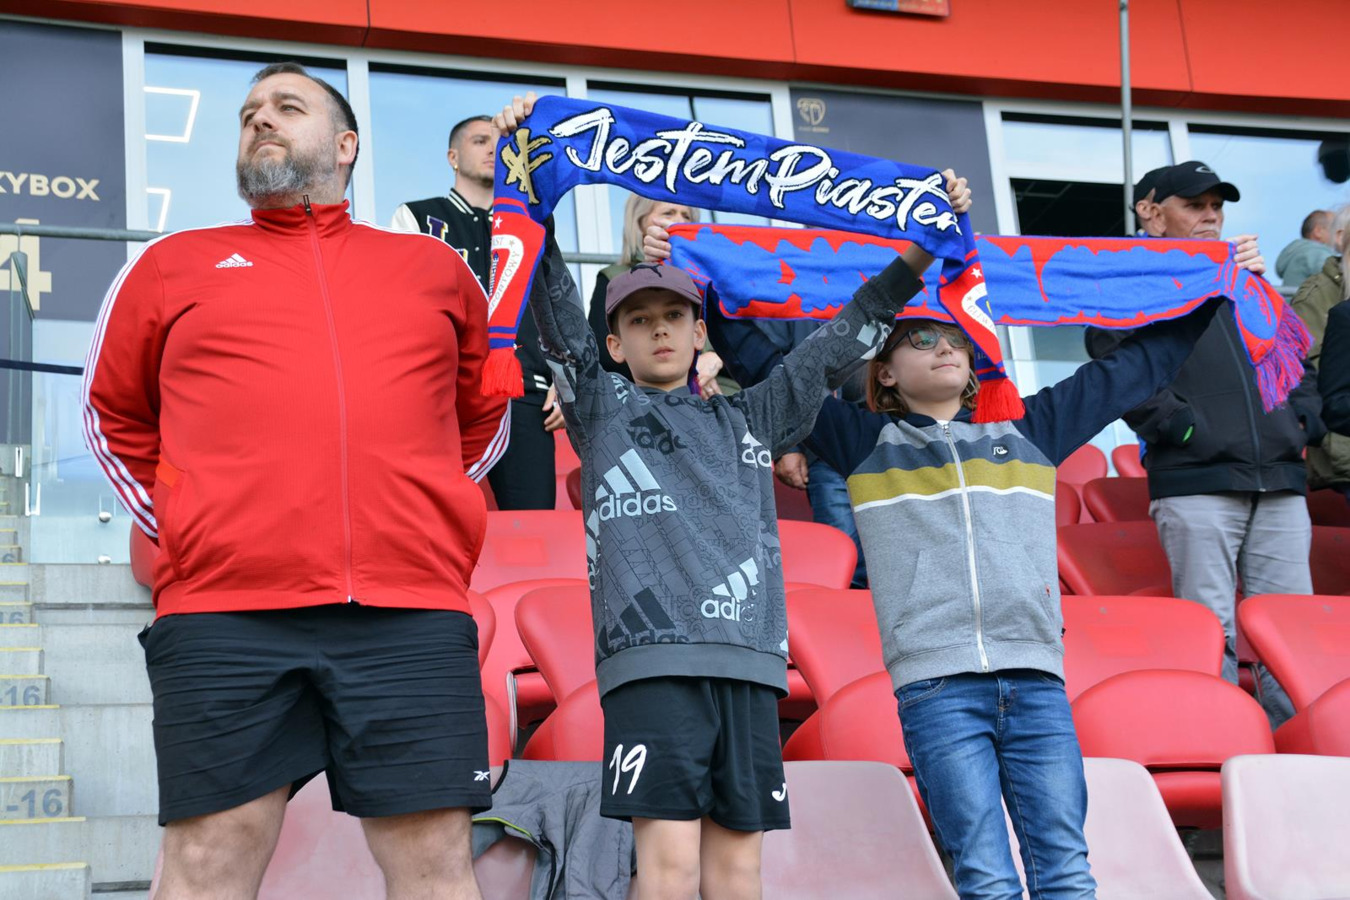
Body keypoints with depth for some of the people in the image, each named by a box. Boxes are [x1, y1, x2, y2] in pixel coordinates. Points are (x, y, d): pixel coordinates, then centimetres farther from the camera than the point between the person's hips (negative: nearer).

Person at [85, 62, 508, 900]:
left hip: (414, 613, 1)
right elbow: (114, 421, 24)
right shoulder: (173, 265, 17)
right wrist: (190, 529, 12)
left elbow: (484, 422, 30)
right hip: (222, 616, 0)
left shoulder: (438, 269, 19)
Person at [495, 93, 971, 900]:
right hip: (652, 660, -3)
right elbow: (557, 303, 6)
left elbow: (839, 344, 24)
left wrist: (922, 252, 21)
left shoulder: (749, 420, 24)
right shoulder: (602, 406, 16)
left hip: (749, 661, 3)